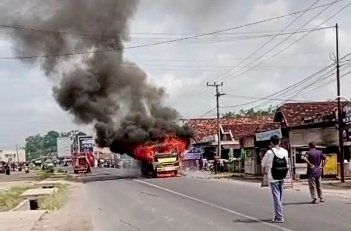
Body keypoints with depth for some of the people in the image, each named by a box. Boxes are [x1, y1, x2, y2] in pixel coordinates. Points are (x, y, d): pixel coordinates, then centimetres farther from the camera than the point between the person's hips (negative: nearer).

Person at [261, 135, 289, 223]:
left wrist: (265, 169, 18)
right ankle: (278, 215, 26)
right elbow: (287, 163, 6)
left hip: (273, 178, -5)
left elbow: (263, 163, -2)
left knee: (276, 196, -2)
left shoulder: (270, 152, -12)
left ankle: (279, 217, -3)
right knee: (280, 196, 16)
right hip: (282, 177, 5)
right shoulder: (285, 151, 1)